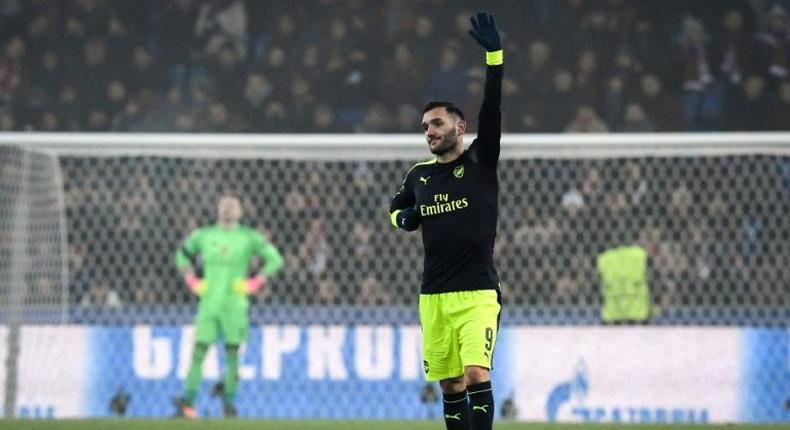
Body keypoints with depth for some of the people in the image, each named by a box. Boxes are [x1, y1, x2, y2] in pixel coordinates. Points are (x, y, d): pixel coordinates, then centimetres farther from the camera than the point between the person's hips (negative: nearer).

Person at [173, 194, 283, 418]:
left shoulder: (248, 237, 0)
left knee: (232, 353, 1)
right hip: (208, 304, 1)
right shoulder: (203, 235, 7)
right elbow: (182, 255, 22)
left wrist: (253, 284, -5)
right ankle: (188, 402, -9)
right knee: (199, 351, -5)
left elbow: (275, 259, 1)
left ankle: (229, 401, 12)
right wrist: (192, 282, 9)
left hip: (234, 305, -1)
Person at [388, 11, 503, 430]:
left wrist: (494, 54, -22)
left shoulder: (480, 162, -1)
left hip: (477, 293, -5)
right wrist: (402, 218, 7)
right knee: (450, 384, 7)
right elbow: (396, 206, 31)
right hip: (433, 296, 5)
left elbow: (491, 109, -13)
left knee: (476, 373, -18)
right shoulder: (419, 175, 12)